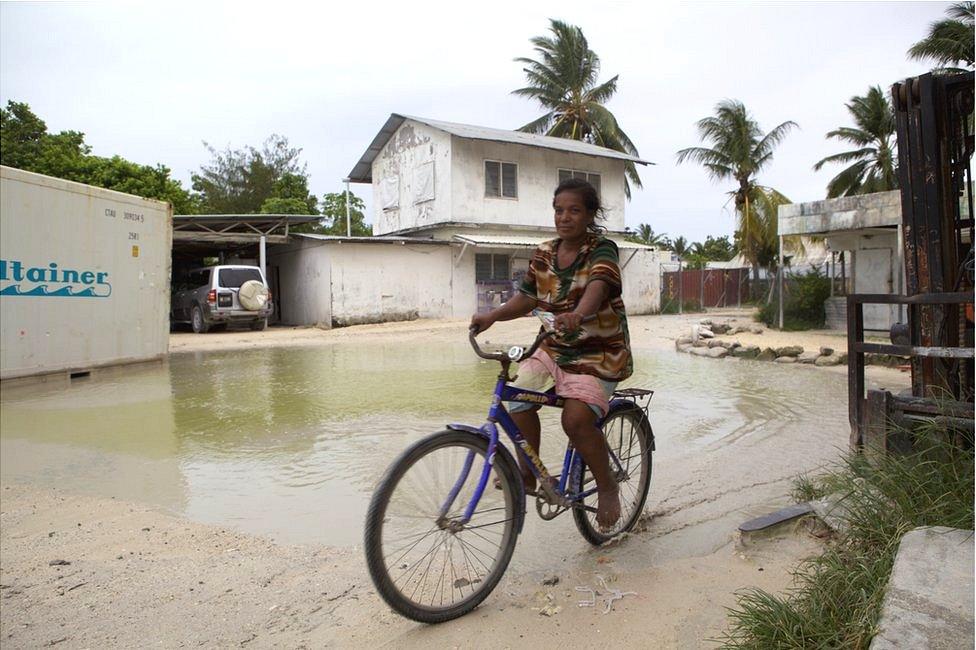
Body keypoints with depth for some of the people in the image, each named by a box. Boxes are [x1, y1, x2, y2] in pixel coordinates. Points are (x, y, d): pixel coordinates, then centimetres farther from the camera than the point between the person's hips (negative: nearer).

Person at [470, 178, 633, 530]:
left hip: (599, 352, -5)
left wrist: (577, 314, -53)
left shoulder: (602, 249, -11)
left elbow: (598, 285, -31)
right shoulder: (543, 254, 5)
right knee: (519, 400, -16)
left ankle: (607, 487, 0)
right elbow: (527, 297, 9)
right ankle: (527, 475, 6)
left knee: (576, 418, -25)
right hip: (553, 347, 5)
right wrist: (492, 315, -9)